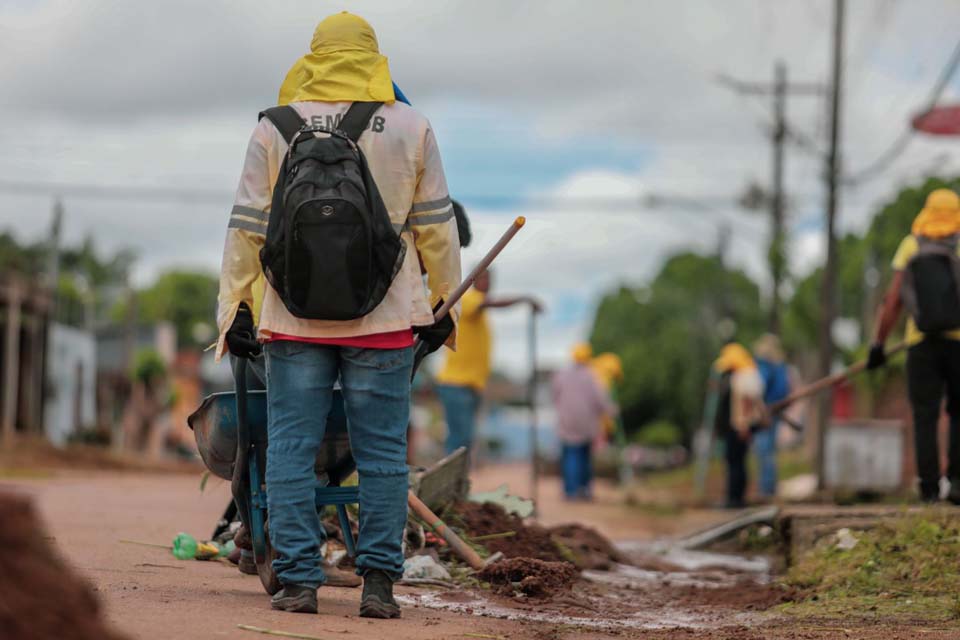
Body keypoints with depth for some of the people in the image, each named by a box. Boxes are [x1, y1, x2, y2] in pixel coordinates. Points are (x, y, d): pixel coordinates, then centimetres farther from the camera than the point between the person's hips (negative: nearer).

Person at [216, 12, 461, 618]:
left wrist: (234, 306, 7)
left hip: (296, 319, 0)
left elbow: (247, 226, 2)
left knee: (291, 450, 5)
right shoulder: (411, 127, 3)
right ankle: (379, 584, 3)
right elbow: (437, 226, 5)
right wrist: (444, 303, 13)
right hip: (383, 320, 0)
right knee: (382, 453, 4)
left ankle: (298, 580, 2)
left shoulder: (276, 128, 3)